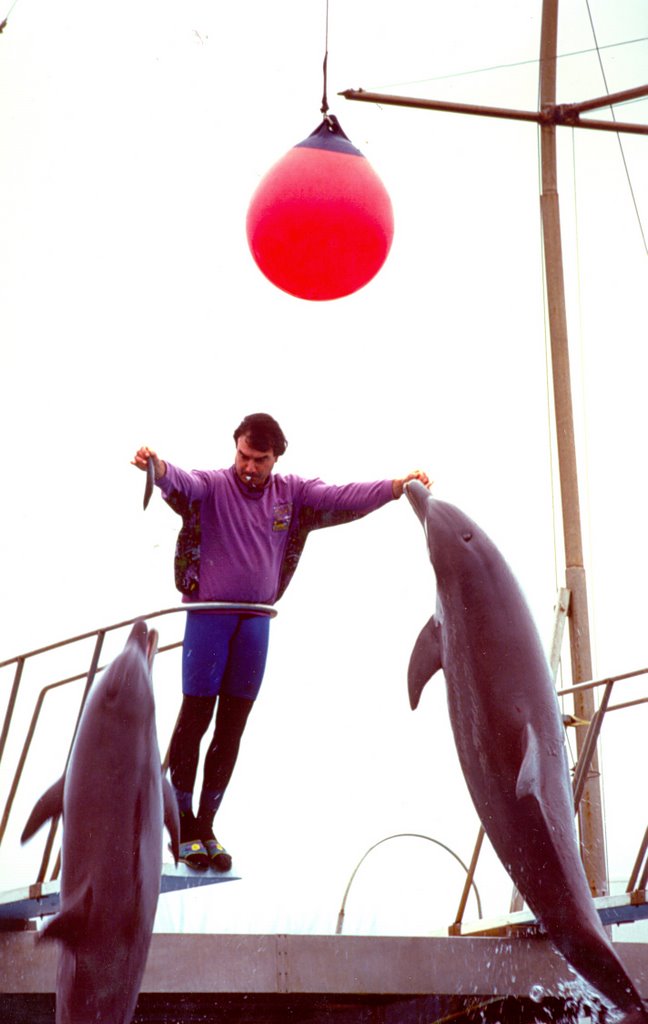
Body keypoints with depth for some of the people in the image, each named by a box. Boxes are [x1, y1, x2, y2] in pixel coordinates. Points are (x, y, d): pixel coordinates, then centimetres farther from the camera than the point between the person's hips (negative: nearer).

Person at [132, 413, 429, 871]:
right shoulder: (212, 486, -5)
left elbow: (343, 498, 0)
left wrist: (397, 486, -12)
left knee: (232, 729, 8)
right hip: (208, 615, -4)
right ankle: (183, 826, 8)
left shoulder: (292, 493, 7)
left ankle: (206, 826, 20)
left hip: (256, 621, 4)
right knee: (195, 717, -3)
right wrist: (157, 466, -47)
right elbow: (181, 484, -25)